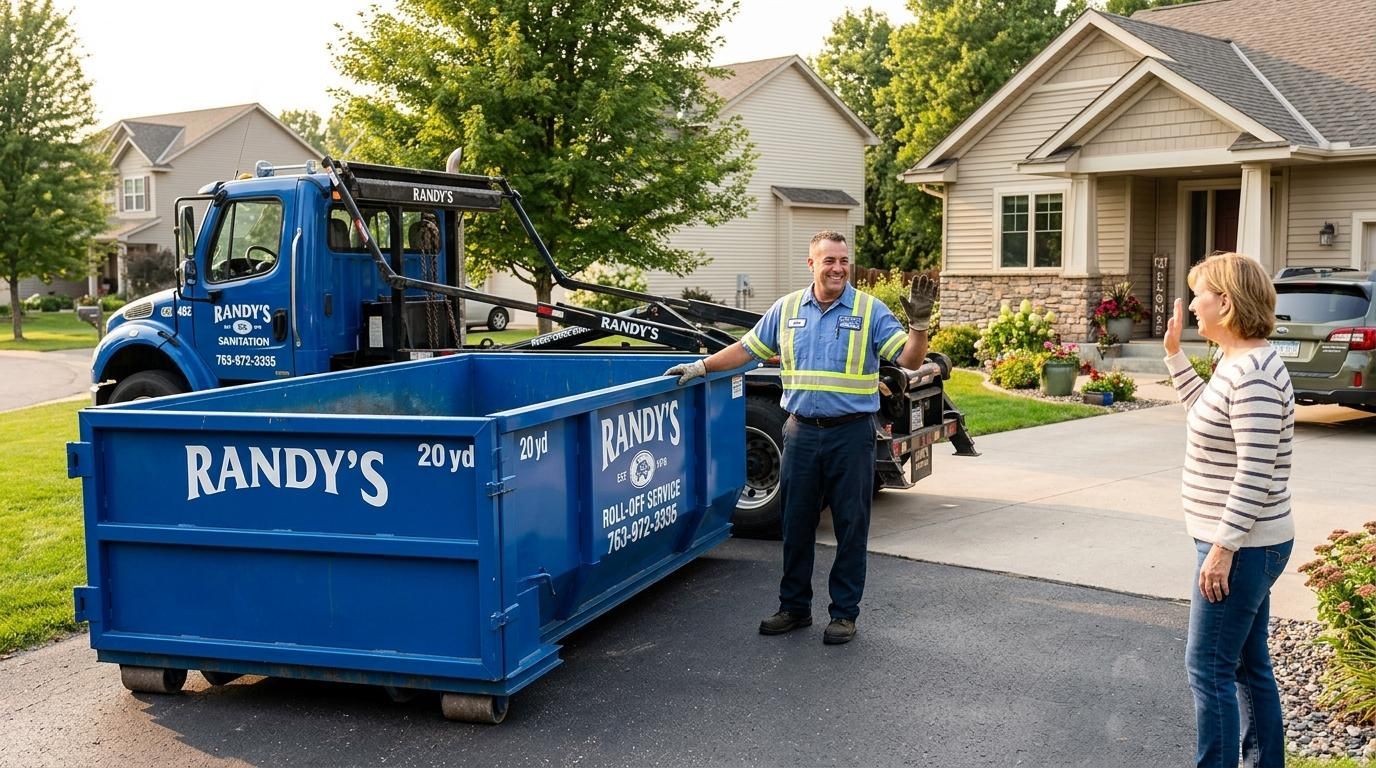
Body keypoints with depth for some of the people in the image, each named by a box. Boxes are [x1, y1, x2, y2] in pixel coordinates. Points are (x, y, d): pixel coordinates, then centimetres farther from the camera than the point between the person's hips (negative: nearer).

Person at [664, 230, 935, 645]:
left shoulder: (870, 310, -4)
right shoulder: (787, 309, 6)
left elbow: (910, 359, -10)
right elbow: (747, 348, 16)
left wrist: (919, 323, -26)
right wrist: (701, 366, 12)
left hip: (851, 434, -3)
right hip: (802, 431, 3)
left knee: (851, 526, 3)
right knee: (796, 524, 11)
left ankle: (844, 613, 15)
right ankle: (794, 607, 24)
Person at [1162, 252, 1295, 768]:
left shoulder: (1252, 372, -22)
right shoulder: (1236, 362, 9)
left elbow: (1255, 473, -24)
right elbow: (1208, 411, 30)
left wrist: (1222, 547, -22)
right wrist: (1174, 355, 23)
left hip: (1242, 546, -10)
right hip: (1246, 544, 10)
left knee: (1209, 669, -3)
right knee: (1249, 666, 17)